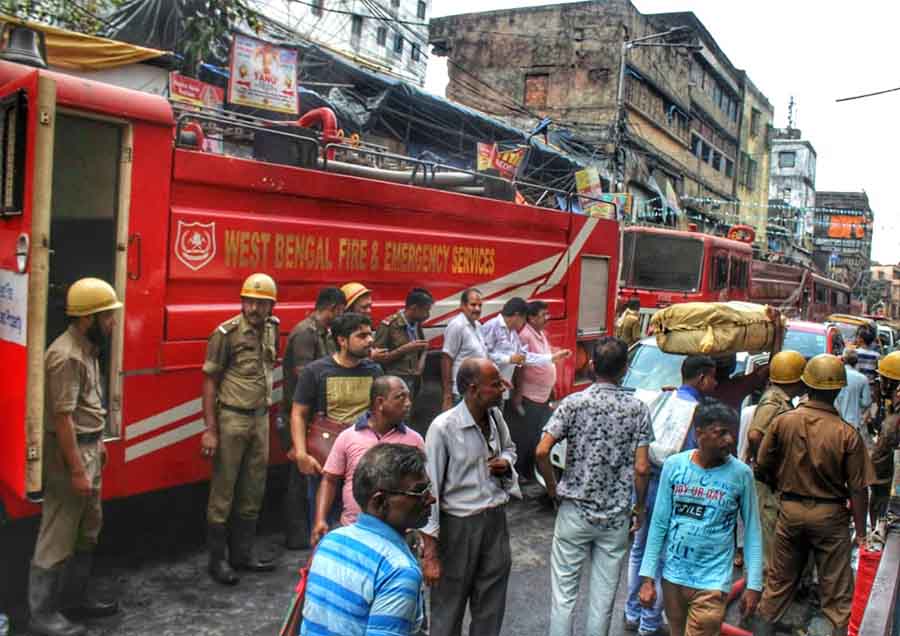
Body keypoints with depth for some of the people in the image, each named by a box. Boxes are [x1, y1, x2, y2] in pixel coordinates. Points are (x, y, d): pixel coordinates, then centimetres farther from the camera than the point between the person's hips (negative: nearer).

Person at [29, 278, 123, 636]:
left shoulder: (87, 347, 9)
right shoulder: (66, 356, -22)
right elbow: (62, 418, -23)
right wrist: (77, 471, -22)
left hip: (87, 447, 10)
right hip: (69, 452, -10)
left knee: (89, 529, 18)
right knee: (58, 537, 0)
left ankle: (74, 597, 31)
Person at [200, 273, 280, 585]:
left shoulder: (272, 328, 6)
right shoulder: (227, 333, -12)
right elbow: (210, 381, -11)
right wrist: (210, 430, -15)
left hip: (260, 419, 7)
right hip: (232, 419, -6)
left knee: (253, 491, 13)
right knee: (223, 492, 2)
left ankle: (242, 554, 26)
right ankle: (217, 560, 14)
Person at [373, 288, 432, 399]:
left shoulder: (417, 325, 11)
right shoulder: (388, 325, -9)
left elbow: (423, 349, 27)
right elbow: (377, 357, -10)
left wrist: (420, 367, 7)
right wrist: (405, 349, -16)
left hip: (413, 382, 6)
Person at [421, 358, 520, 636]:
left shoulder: (496, 416, 0)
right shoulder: (443, 427, -19)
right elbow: (430, 490, -17)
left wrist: (506, 462, -3)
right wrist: (430, 553, -17)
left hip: (496, 519, 6)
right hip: (459, 524, -6)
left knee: (491, 610, 18)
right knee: (449, 609, 10)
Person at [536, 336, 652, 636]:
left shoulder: (573, 402, -8)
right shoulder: (637, 408, -5)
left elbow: (542, 451, -14)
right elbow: (641, 468, -8)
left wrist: (552, 487, 2)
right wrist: (640, 506, 7)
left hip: (575, 511, -1)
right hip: (616, 516, 1)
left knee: (564, 593, 8)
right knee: (603, 597, 11)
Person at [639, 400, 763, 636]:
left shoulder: (741, 473, -9)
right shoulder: (674, 465, -6)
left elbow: (752, 532, -2)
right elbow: (659, 524, -1)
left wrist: (754, 584, -5)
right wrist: (648, 577, -2)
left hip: (712, 581, -2)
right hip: (673, 574, 2)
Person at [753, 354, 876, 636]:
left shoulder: (782, 422, -10)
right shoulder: (847, 434, -16)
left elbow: (761, 467, -1)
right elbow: (858, 489, -10)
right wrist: (861, 531, 2)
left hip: (790, 510, 2)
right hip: (830, 515, -2)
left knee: (778, 581, 16)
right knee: (837, 592, 11)